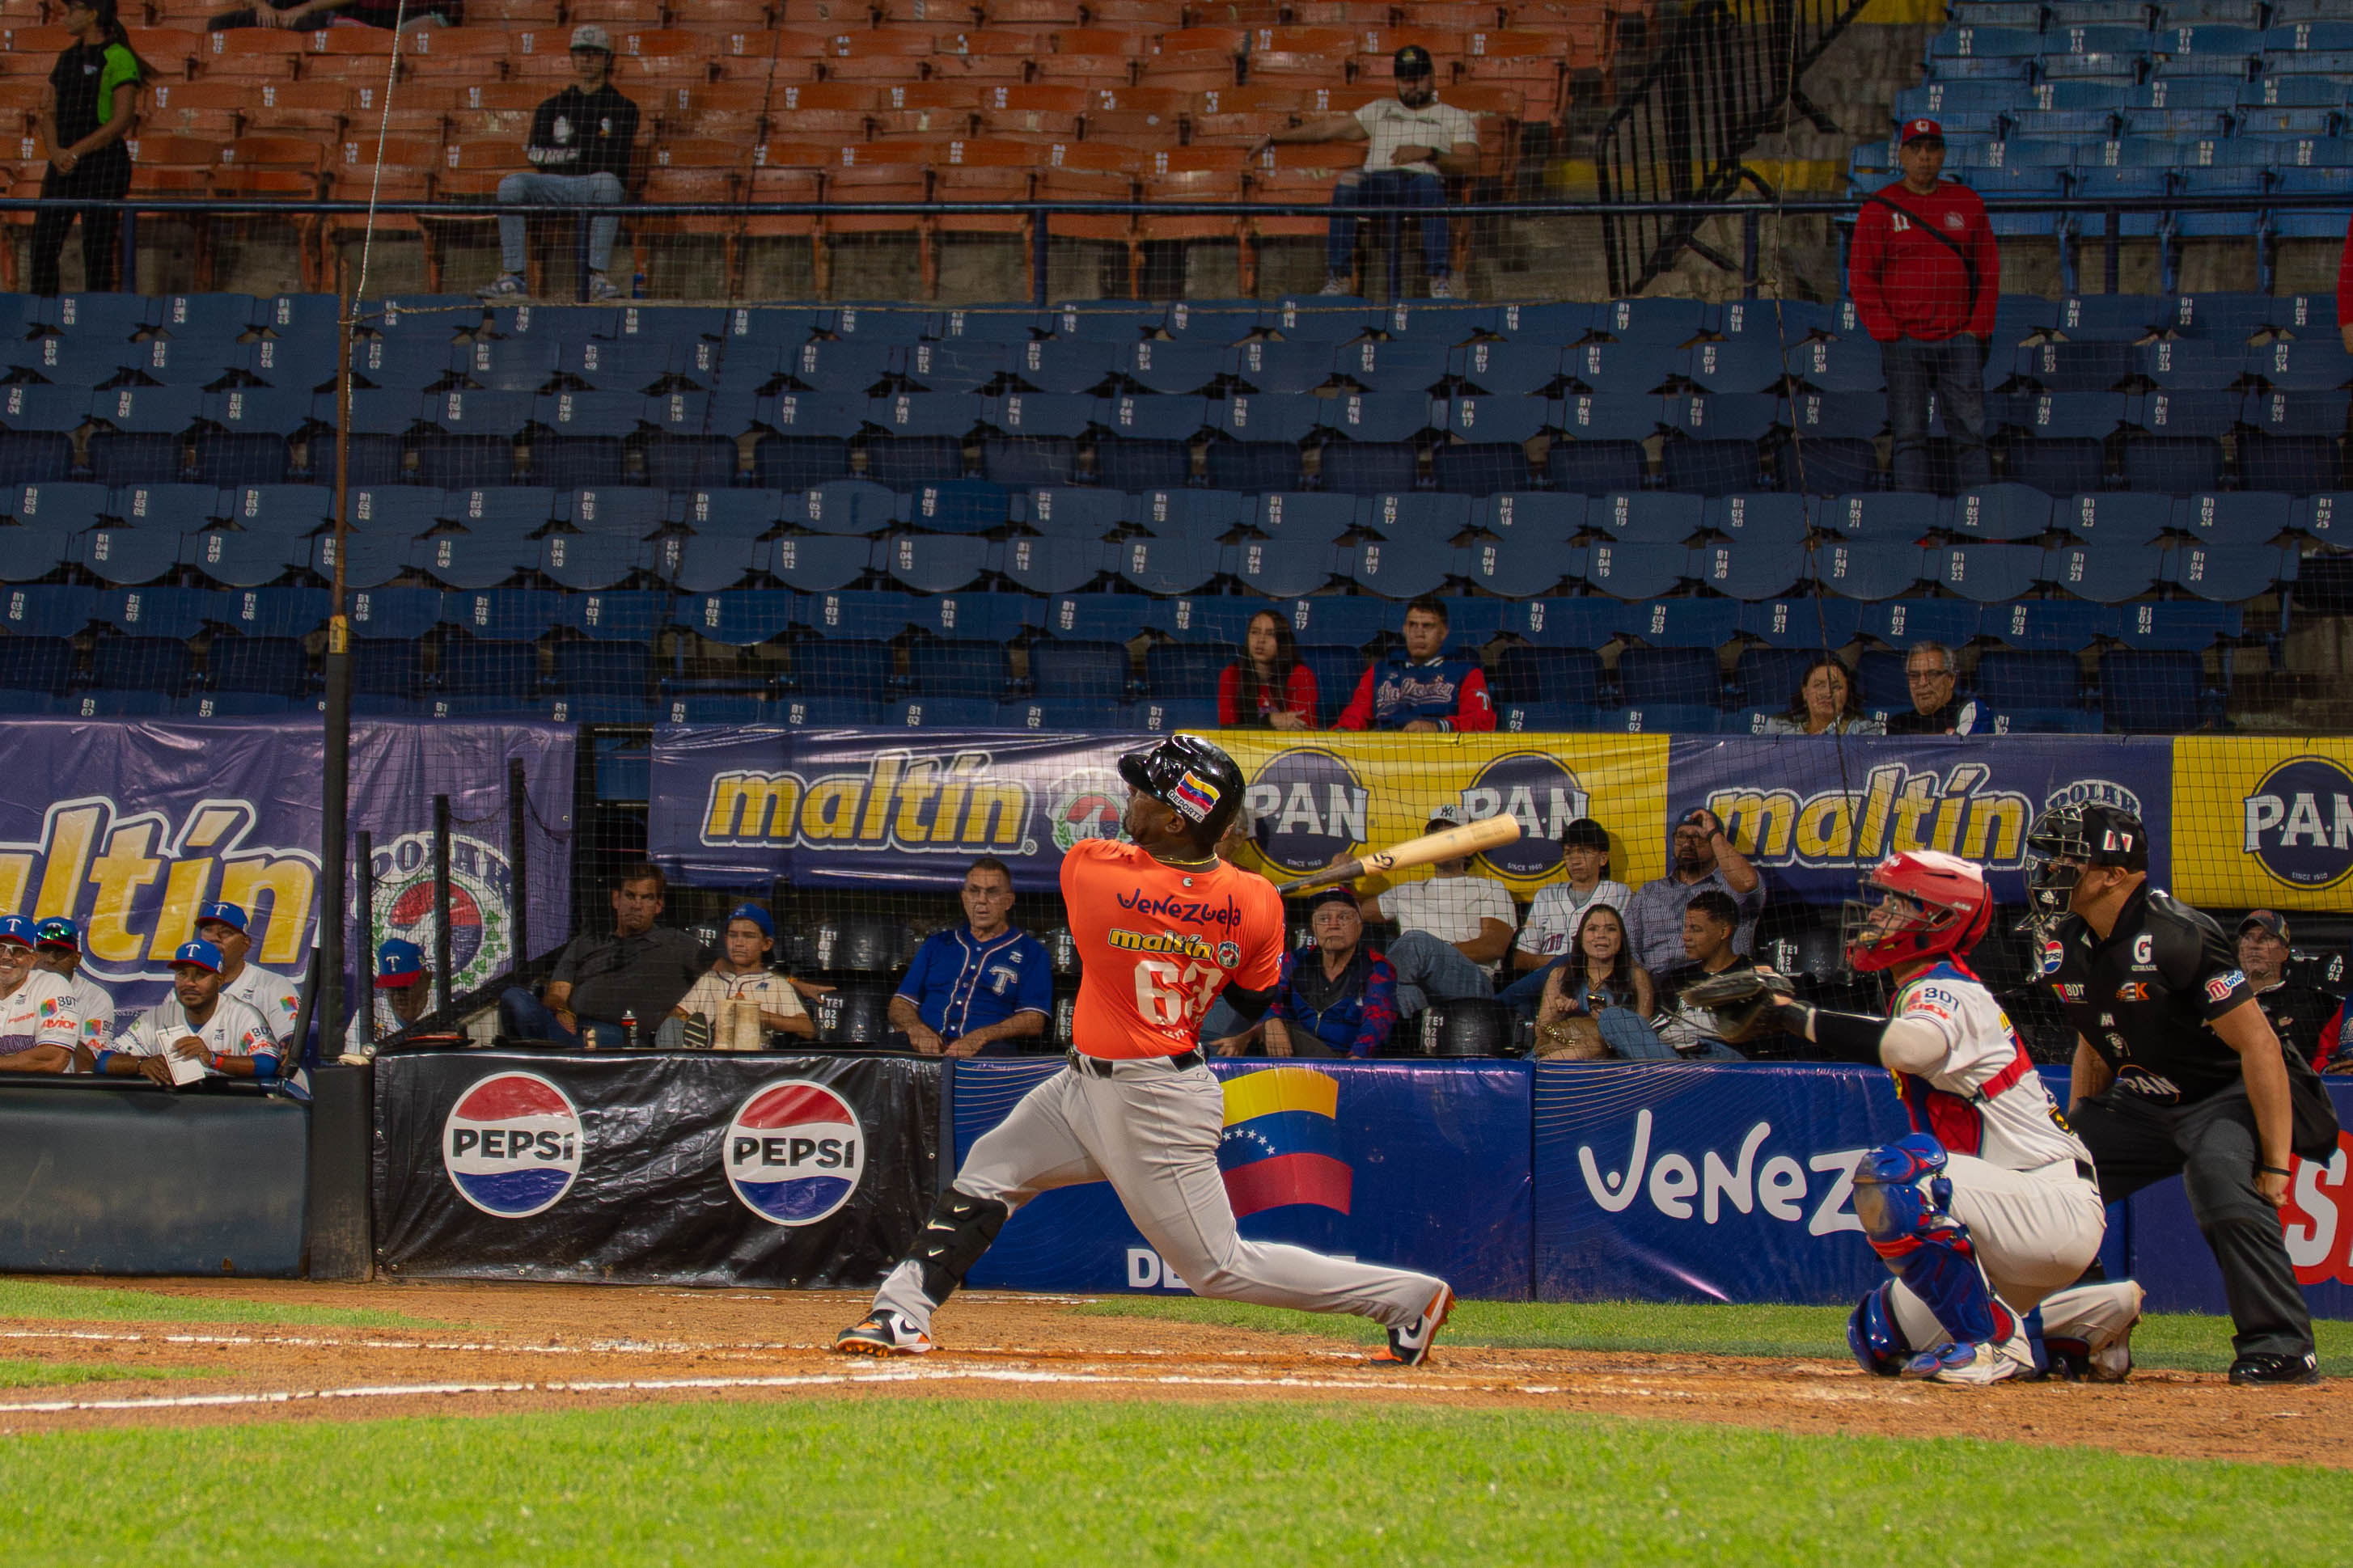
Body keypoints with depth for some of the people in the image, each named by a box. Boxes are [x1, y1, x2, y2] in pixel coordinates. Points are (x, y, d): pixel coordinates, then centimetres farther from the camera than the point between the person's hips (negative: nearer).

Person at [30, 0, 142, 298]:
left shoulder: (119, 59, -6)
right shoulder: (67, 59, 16)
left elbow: (122, 121, -12)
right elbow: (50, 114, 13)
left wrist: (75, 152, -14)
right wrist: (56, 152, -7)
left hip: (104, 160, -7)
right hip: (64, 167, 7)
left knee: (97, 251, -5)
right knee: (44, 245, -1)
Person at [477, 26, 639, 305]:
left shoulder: (622, 109, 11)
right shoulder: (552, 108, 21)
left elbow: (614, 161, -3)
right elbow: (536, 152, 7)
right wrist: (576, 152, -5)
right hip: (555, 186, 3)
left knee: (607, 181, -39)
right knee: (511, 185, -26)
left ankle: (598, 276, -43)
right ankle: (511, 276, -31)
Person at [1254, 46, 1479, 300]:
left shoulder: (1456, 117, 21)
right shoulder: (1381, 110, 32)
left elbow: (1471, 165, 6)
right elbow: (1327, 129, 29)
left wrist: (1429, 153, -9)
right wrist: (1273, 138, 23)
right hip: (1377, 182, 2)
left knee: (1429, 184, -39)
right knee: (1348, 183, -32)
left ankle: (1440, 280, -43)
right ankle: (1338, 277, -34)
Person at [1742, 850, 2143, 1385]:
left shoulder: (1946, 992, -15)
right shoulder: (1931, 990, 18)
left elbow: (1910, 1047, -39)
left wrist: (1797, 1015, -32)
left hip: (2060, 1212, -10)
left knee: (1888, 1176, -30)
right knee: (1884, 1340, 14)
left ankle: (1994, 1342, -19)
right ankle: (2084, 1320, 18)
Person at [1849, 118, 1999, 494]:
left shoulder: (1966, 203, 10)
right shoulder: (1878, 209, 4)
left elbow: (1989, 269, 12)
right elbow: (1861, 279, 2)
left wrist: (1979, 328, 1)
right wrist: (1887, 334, -7)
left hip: (1960, 339, 2)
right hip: (1904, 341, -2)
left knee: (1971, 431, -2)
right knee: (1910, 435, -3)